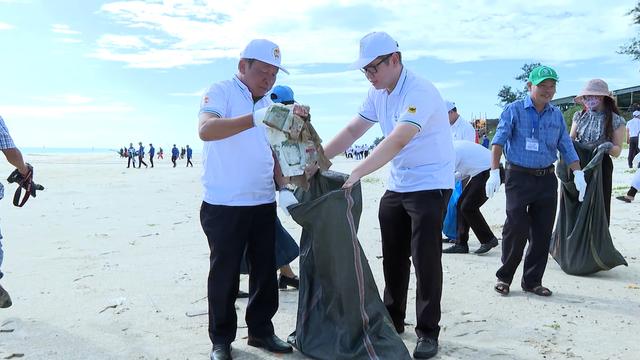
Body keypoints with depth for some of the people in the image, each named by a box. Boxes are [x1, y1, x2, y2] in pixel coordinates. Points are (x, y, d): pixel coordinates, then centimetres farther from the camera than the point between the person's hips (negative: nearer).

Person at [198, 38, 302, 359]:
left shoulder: (270, 105, 14)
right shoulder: (221, 92, -7)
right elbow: (206, 130, -26)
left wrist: (285, 188, 1)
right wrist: (255, 119, -38)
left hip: (264, 204, 6)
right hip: (224, 206, -6)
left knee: (265, 272, 12)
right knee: (224, 275, 4)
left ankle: (261, 330, 28)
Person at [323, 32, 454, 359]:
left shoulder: (419, 92, -22)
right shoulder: (377, 93, 4)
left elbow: (398, 140, -35)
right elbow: (352, 130, 2)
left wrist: (355, 173, -42)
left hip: (430, 185, -8)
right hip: (397, 185, 8)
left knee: (425, 259, -4)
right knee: (393, 257, 14)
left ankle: (428, 332, 11)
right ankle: (392, 321, 29)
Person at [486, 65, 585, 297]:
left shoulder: (557, 115, 11)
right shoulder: (514, 110, -3)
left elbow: (566, 147, 13)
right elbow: (498, 141, -9)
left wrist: (578, 174, 2)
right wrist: (494, 172, -20)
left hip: (547, 179, 5)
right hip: (519, 176, -5)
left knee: (542, 232, 5)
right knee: (517, 228, -8)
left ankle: (532, 281, 18)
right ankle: (504, 277, 10)